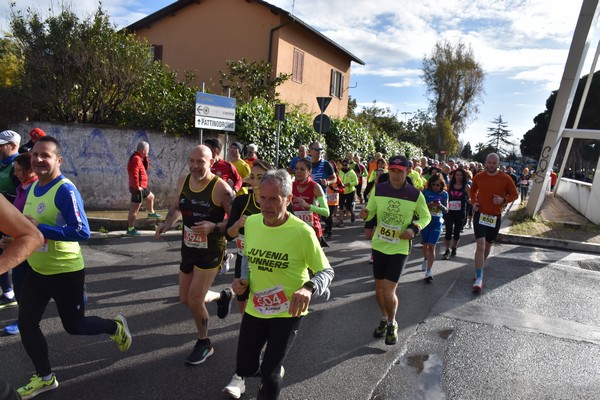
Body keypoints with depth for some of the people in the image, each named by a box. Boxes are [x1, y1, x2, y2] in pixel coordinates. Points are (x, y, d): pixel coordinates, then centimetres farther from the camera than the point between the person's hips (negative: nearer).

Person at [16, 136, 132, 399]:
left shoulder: (65, 190, -22)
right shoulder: (32, 187, 4)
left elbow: (82, 232, -29)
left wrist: (39, 228, -29)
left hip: (65, 272, -7)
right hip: (36, 270, 8)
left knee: (73, 325, 7)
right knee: (26, 324, 10)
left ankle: (115, 327, 37)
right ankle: (45, 378, 30)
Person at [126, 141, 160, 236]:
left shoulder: (139, 158, 10)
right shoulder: (136, 159, -22)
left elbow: (145, 168, 15)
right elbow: (134, 174, -29)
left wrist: (145, 158, 2)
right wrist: (137, 187, -22)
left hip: (142, 187, 10)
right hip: (138, 188, -10)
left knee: (151, 196, 30)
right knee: (134, 209, -4)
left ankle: (151, 212, 53)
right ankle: (130, 229, 3)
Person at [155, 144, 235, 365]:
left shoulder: (220, 188, -21)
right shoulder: (183, 181, -1)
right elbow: (176, 207, 15)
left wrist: (213, 227, -31)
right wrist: (168, 222, -4)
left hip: (211, 251, -7)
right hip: (188, 248, 7)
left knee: (194, 300, -4)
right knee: (185, 299, 15)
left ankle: (204, 344, 24)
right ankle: (222, 296, 44)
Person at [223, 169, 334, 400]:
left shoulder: (302, 232, -22)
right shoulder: (250, 223, -6)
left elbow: (327, 271, -13)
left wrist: (308, 288, -33)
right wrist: (242, 280, -5)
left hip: (288, 313, -4)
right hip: (255, 309, 4)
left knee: (269, 373, 5)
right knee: (245, 366, 11)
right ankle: (242, 375, 48)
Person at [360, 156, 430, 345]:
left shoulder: (415, 194, -10)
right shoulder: (378, 189, -5)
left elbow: (426, 217, 4)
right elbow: (370, 212, 5)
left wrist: (414, 228, -14)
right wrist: (365, 214, -19)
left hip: (400, 248, -3)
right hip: (379, 245, 3)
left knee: (389, 292, -6)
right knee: (379, 289, 13)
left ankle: (392, 324, 24)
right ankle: (384, 319, 42)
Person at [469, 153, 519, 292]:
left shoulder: (505, 179, -6)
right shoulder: (478, 177, -3)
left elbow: (514, 195, 3)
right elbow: (472, 190, 16)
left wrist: (503, 200, -16)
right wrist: (473, 202, -1)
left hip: (495, 217, 1)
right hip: (480, 214, -1)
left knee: (488, 246, 16)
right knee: (480, 245, -14)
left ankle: (479, 269, 40)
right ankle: (479, 278, -12)